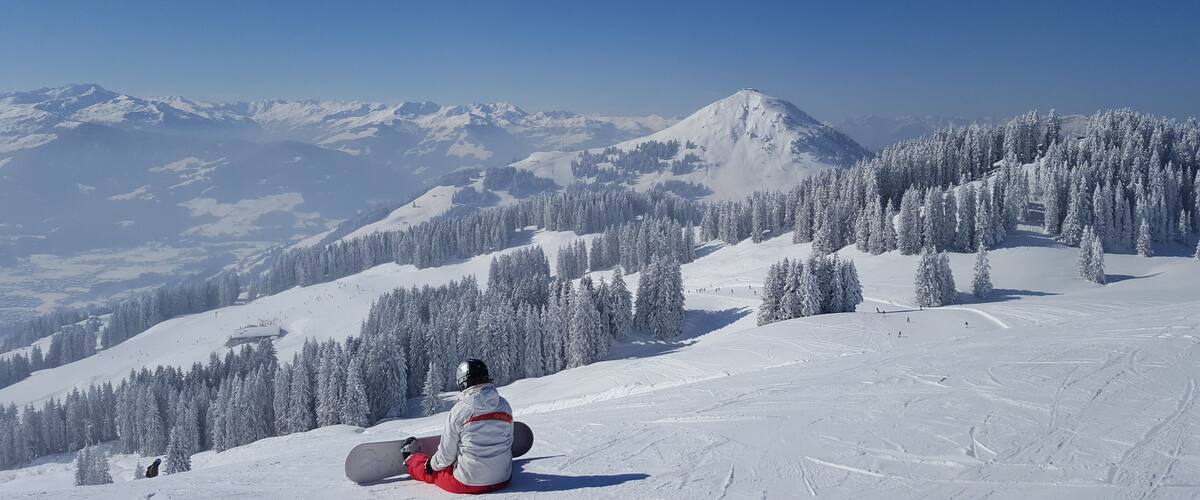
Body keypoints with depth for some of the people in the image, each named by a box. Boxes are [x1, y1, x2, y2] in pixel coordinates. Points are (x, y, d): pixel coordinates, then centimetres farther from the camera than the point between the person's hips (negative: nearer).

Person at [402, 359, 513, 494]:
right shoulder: (504, 406, -3)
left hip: (467, 484, -3)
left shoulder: (459, 410, -15)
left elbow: (446, 455, -7)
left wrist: (431, 465, 13)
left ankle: (411, 458, 48)